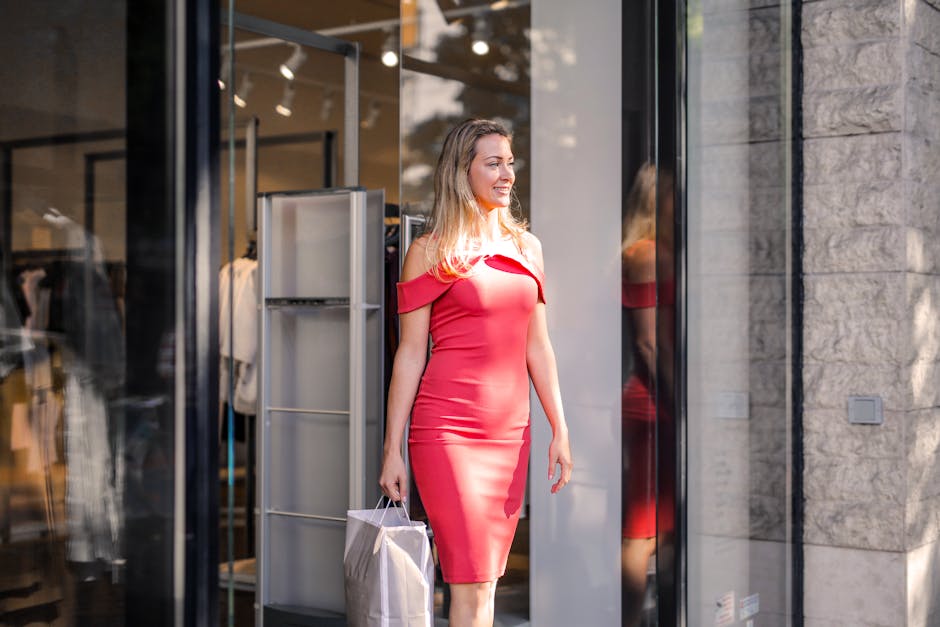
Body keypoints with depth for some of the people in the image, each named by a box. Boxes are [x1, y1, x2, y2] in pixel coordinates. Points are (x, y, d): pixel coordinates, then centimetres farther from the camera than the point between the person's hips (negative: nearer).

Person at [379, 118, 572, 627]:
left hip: (510, 432, 5)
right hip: (446, 430, -5)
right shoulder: (430, 251, -1)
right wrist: (392, 450, -4)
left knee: (484, 583, 8)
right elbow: (410, 353, -2)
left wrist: (560, 430, 13)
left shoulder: (526, 246, 13)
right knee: (471, 584, -8)